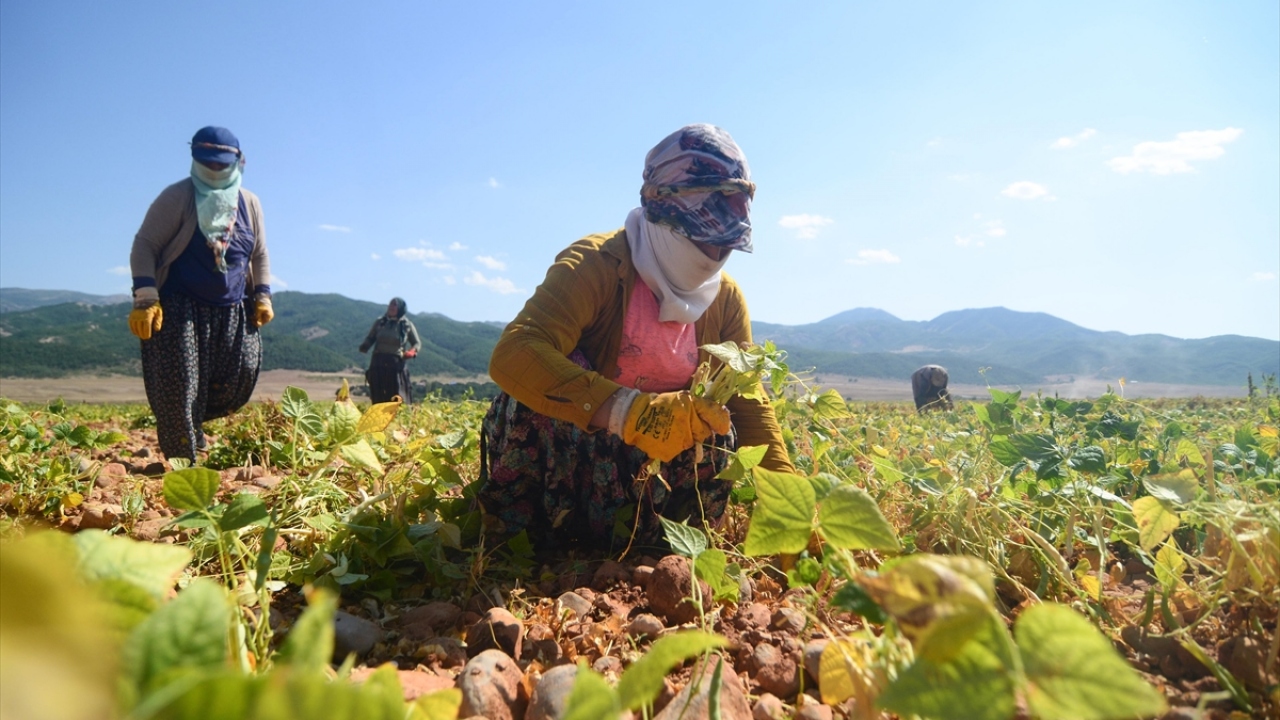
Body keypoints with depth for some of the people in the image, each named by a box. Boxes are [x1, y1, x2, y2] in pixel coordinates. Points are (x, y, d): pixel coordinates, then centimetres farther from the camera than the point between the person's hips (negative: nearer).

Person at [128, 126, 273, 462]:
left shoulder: (250, 204, 9)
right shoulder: (177, 197, -5)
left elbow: (260, 255, 18)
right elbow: (144, 245, -6)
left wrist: (262, 296, 9)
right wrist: (145, 298, -16)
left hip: (233, 312, 5)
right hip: (181, 308, -4)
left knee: (237, 384, 1)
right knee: (178, 389, -7)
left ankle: (191, 422, 31)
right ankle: (184, 460, 8)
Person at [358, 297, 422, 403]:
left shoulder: (407, 325, 2)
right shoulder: (379, 322, 7)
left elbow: (417, 343, 8)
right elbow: (370, 338, 15)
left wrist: (412, 351, -13)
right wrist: (364, 346, -7)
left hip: (397, 364, -2)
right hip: (378, 363, 3)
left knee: (397, 397, -5)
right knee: (378, 397, 4)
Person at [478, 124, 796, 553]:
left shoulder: (726, 299, -7)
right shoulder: (597, 264, -26)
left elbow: (749, 403, -7)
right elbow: (512, 355, -41)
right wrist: (629, 410, -54)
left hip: (643, 463, 5)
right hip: (553, 446, -4)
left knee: (717, 434, -21)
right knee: (548, 375, -33)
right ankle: (516, 528, -11)